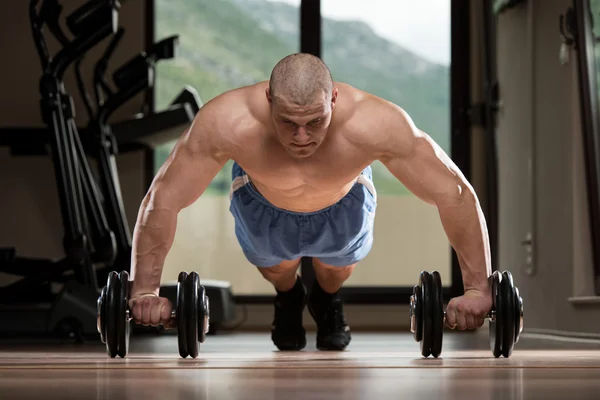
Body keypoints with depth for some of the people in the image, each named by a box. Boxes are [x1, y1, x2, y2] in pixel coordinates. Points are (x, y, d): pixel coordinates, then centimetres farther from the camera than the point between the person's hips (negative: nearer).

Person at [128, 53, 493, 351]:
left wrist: (477, 288, -34)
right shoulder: (227, 124, -45)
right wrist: (145, 290, -29)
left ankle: (327, 299, 47)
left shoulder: (375, 125, -45)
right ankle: (288, 298, 47)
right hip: (263, 204, 0)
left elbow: (456, 194, -35)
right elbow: (163, 198, -32)